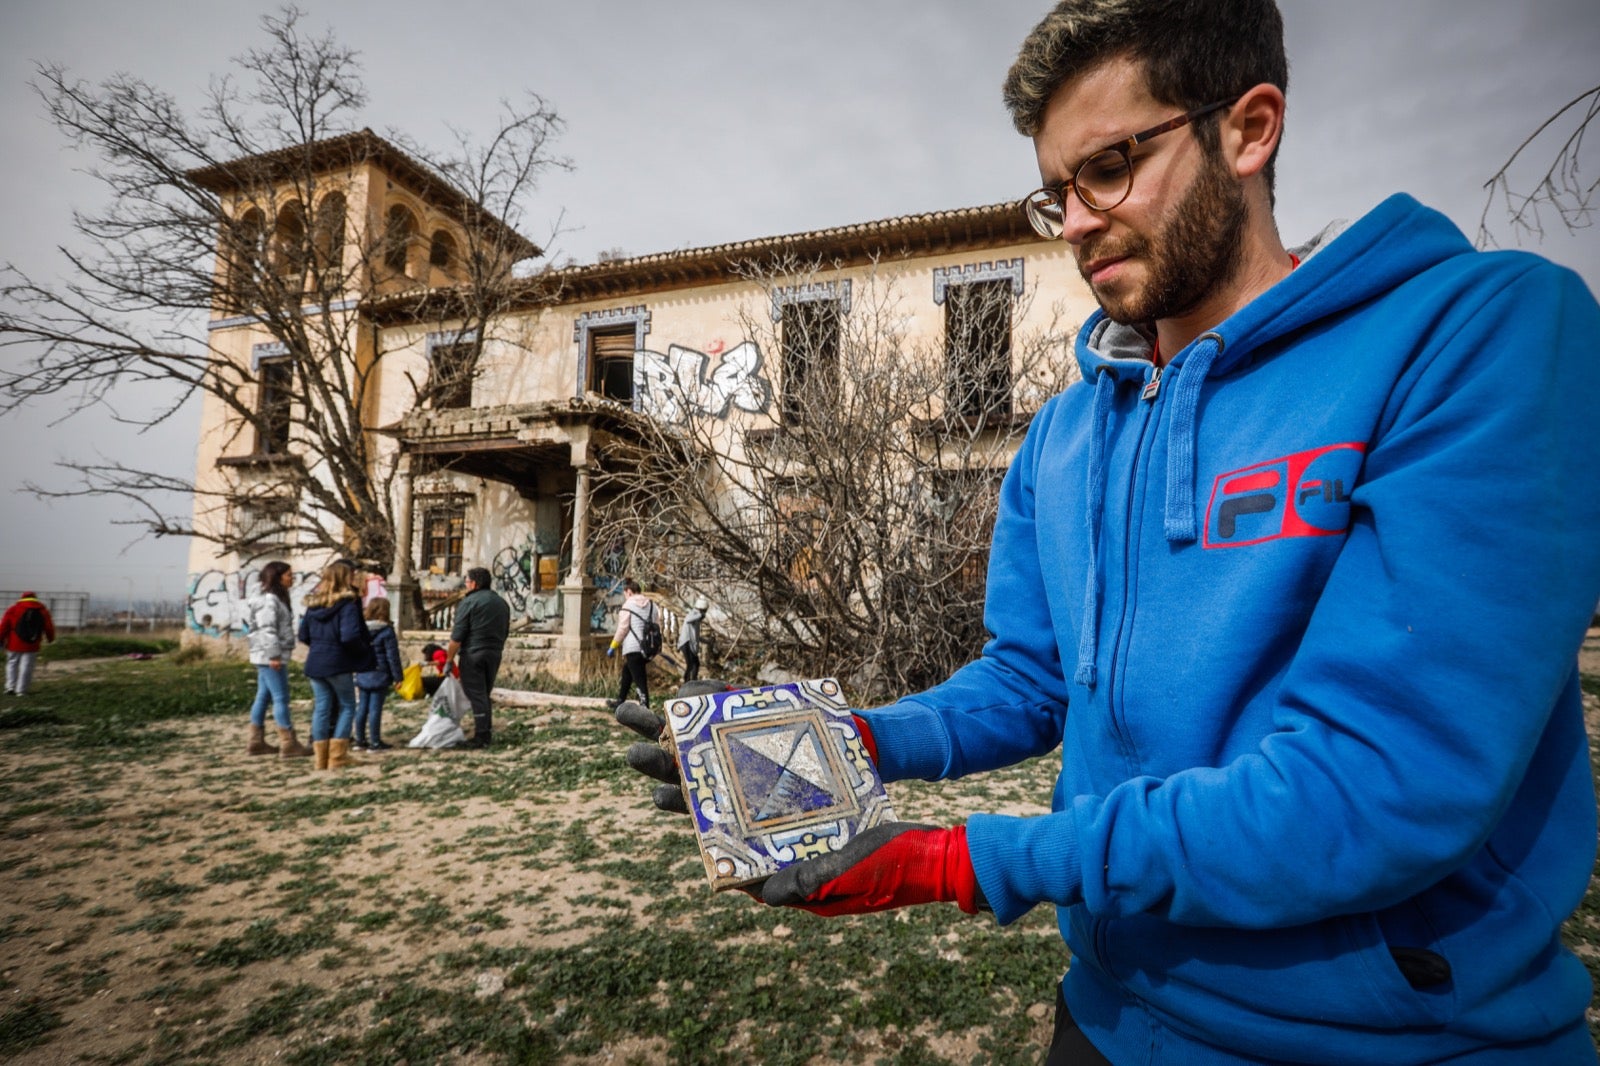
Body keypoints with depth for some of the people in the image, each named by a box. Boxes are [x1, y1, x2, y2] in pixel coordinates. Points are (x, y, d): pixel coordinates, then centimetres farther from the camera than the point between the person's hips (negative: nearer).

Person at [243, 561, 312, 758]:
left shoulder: (276, 598, 18)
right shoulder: (269, 599, -13)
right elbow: (267, 629, -20)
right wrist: (274, 655, -22)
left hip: (266, 657, 10)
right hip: (270, 656, -10)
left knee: (263, 697, 13)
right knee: (281, 698, -9)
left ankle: (255, 741, 20)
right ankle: (288, 744, -7)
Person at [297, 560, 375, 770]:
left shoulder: (313, 604, 8)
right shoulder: (347, 604, -14)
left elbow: (303, 636, 12)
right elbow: (350, 636, -24)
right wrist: (364, 650, -7)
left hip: (315, 662, 6)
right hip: (338, 663, -6)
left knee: (321, 708, 11)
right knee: (347, 706, 7)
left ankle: (321, 758, 16)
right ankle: (337, 757, 4)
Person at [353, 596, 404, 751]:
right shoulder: (386, 631, -12)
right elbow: (392, 656, -12)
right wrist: (397, 676, -6)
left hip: (362, 676, 6)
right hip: (379, 677, -6)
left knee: (362, 708, 12)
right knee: (375, 709, -3)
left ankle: (360, 740, 20)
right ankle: (375, 743, 2)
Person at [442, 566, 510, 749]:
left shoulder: (469, 602, -8)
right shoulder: (502, 603, 14)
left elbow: (457, 636, -11)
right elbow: (505, 632, 19)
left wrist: (449, 659, -6)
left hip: (473, 654, -7)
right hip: (495, 654, 7)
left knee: (476, 695, -2)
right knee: (485, 694, 16)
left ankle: (480, 736, -2)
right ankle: (487, 734, 19)